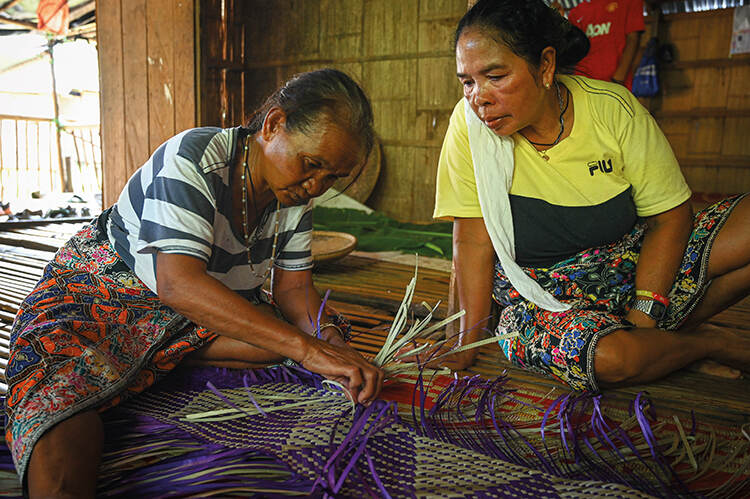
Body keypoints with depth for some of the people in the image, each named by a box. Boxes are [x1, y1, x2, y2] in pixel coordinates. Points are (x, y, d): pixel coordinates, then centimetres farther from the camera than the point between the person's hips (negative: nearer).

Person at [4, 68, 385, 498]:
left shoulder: (296, 194, -7)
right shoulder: (192, 159, -29)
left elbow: (293, 287, -4)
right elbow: (178, 284, -40)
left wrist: (332, 341, -27)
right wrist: (306, 347, -47)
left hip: (202, 316, 7)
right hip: (100, 290, -6)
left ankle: (159, 359, -13)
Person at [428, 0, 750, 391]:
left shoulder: (612, 106, -12)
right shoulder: (470, 121, -15)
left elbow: (670, 215, -6)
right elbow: (473, 239, -13)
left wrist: (643, 315, -17)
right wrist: (467, 345, -13)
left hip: (634, 265, 3)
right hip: (540, 297, -2)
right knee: (609, 358, -33)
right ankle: (716, 344, 0)